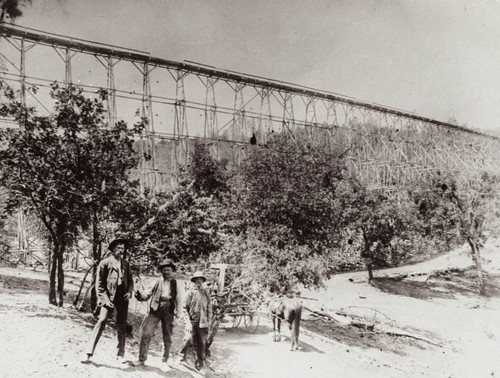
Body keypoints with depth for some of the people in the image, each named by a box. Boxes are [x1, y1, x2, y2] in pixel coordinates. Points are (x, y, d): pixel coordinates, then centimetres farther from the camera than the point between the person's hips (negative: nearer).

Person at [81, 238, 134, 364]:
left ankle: (120, 354, 18)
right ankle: (89, 353, -11)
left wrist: (129, 292, 0)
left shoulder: (126, 264, 12)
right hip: (109, 298, -4)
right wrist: (105, 299, -11)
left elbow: (130, 280, 19)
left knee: (122, 326, 8)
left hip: (122, 298, 4)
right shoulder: (105, 263, -1)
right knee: (101, 321, -14)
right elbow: (99, 283, -2)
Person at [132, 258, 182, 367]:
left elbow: (179, 300, 7)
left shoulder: (175, 284, 8)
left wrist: (178, 314, -3)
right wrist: (140, 296, -19)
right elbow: (147, 294, 3)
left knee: (167, 337, 10)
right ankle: (142, 359, 1)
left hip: (168, 312, 1)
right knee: (145, 333, -9)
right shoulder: (157, 282, 7)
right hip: (155, 310, 0)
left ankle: (165, 360, 28)